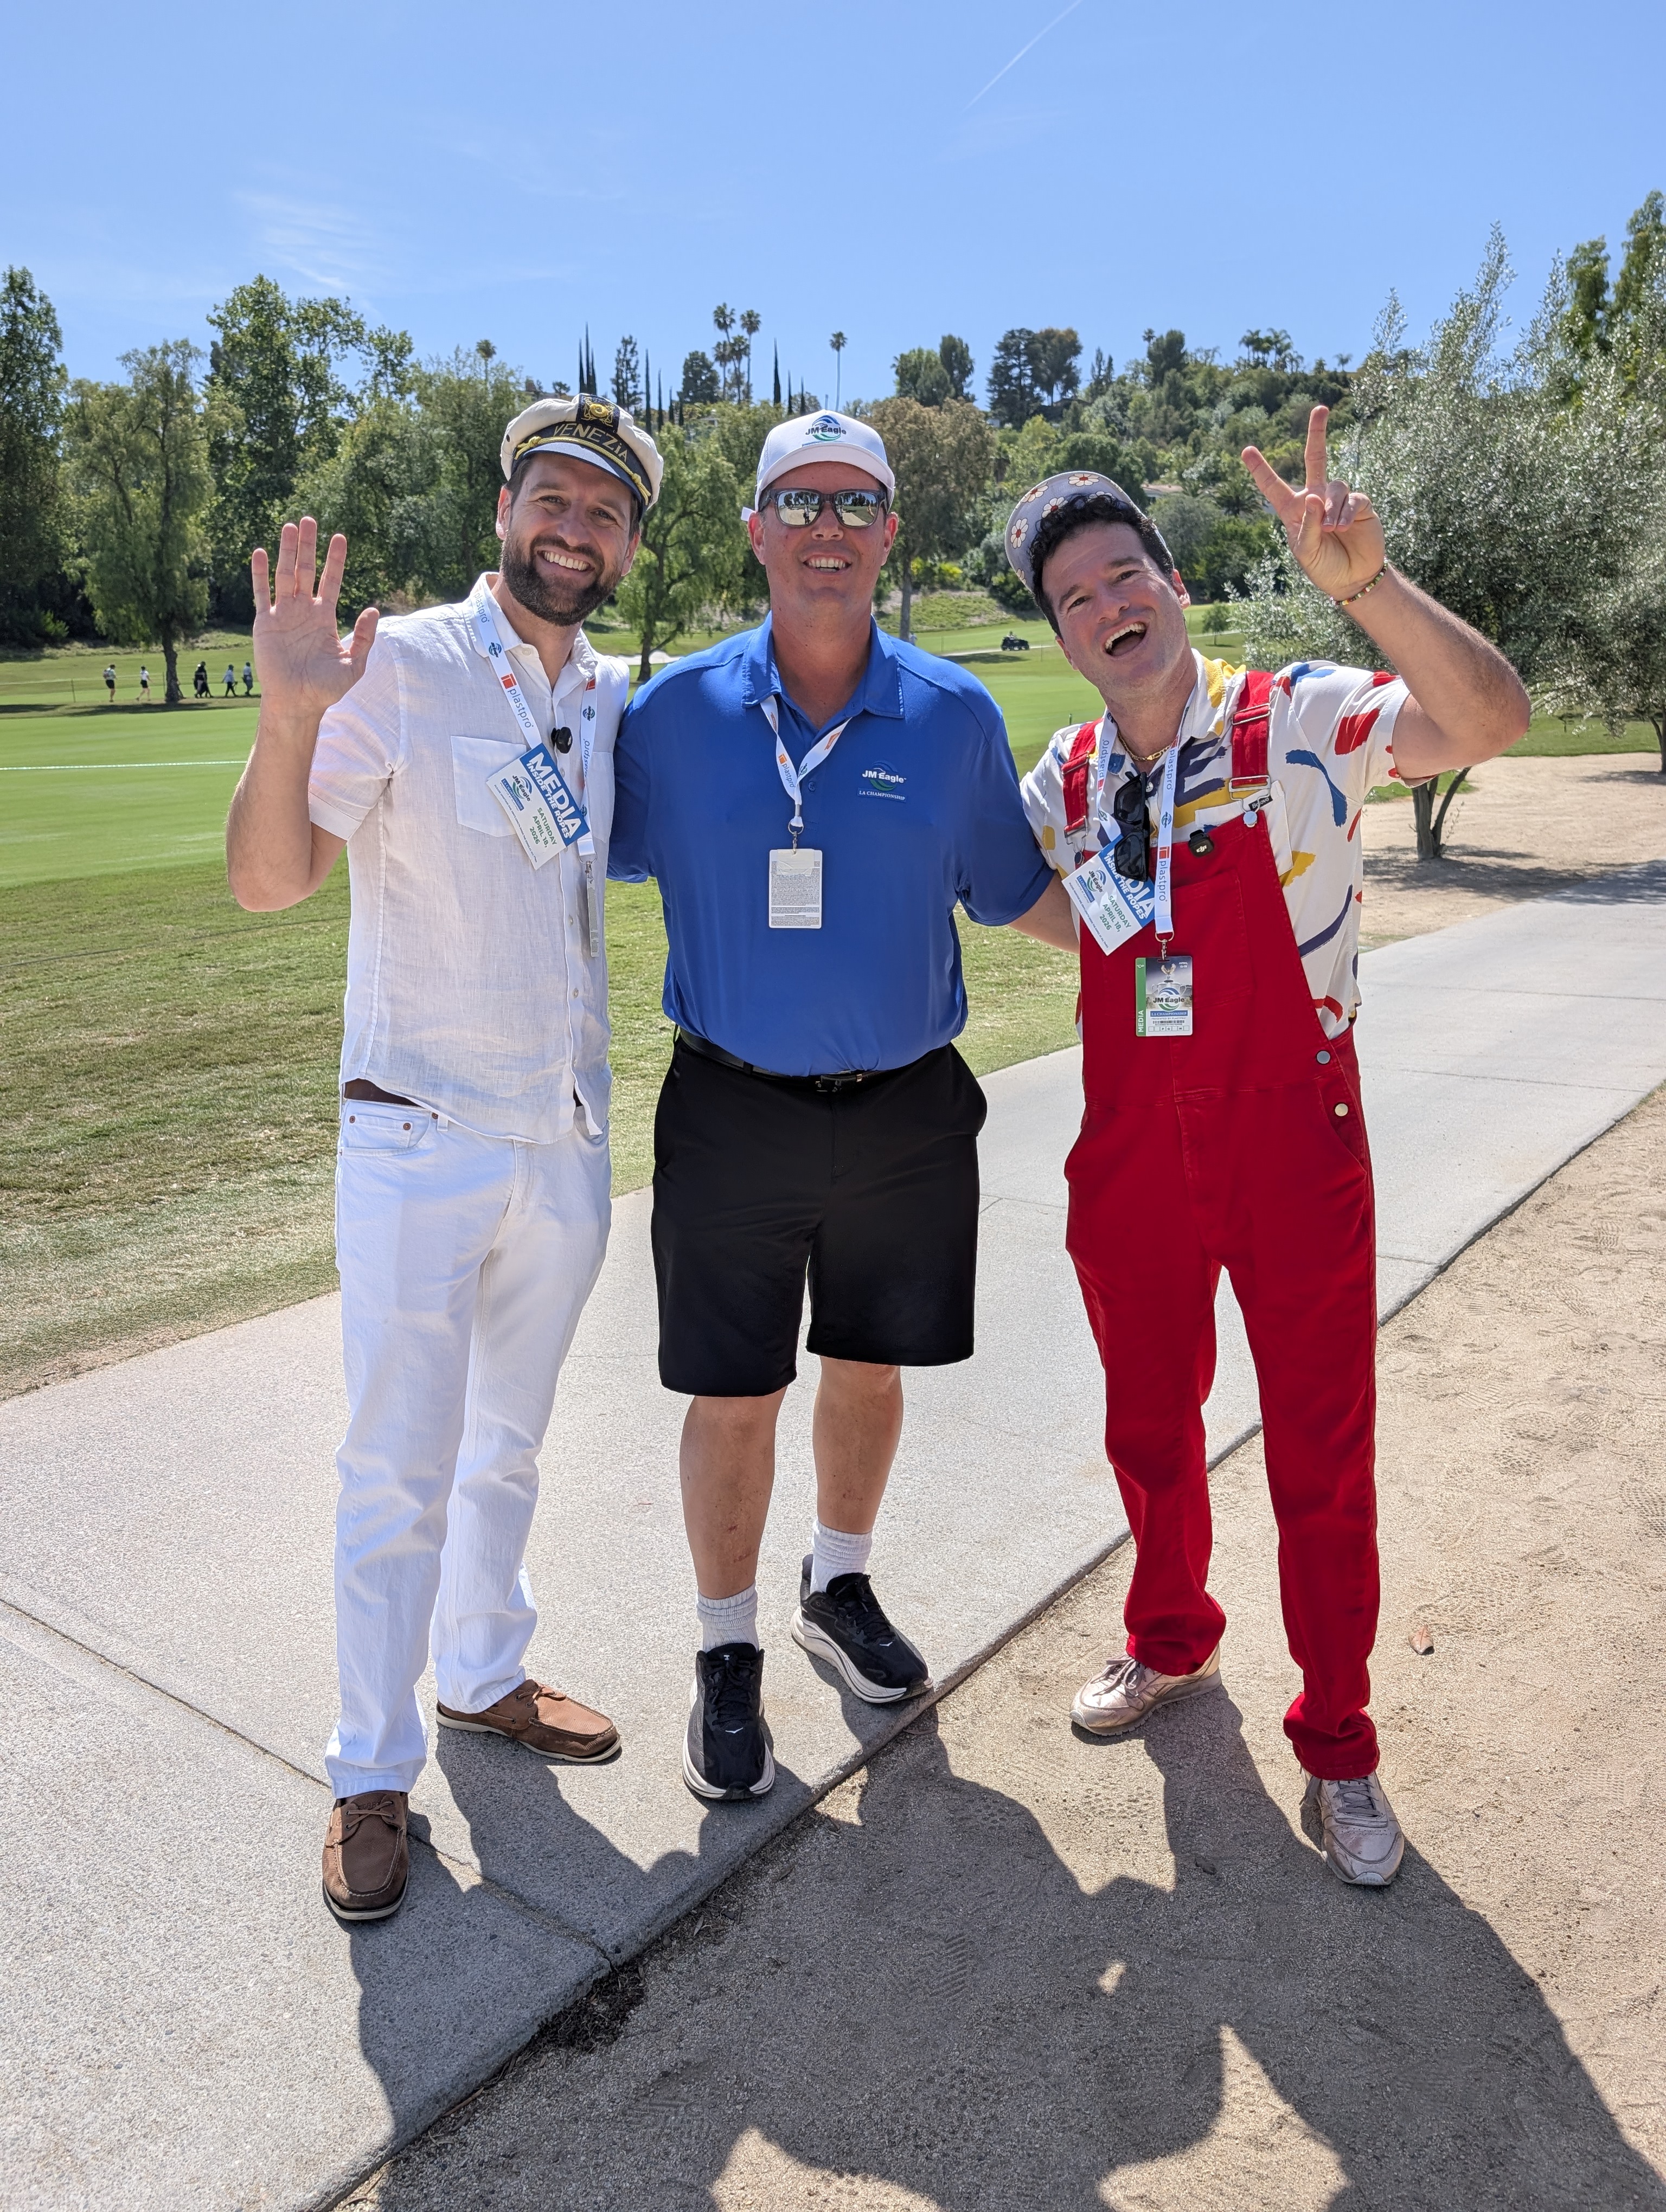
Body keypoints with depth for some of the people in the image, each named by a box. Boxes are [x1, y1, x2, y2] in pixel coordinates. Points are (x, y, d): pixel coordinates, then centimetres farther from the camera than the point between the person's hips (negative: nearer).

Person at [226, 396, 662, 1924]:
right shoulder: (401, 667, -10)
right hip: (421, 1143, -5)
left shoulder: (619, 699, 6)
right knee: (398, 1470, 4)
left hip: (569, 1147, 5)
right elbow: (270, 881, -15)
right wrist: (289, 720, -32)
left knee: (508, 1444, 19)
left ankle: (484, 1675, 40)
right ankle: (373, 1779, 22)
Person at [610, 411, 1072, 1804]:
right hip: (732, 1115, -1)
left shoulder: (956, 718, -1)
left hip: (907, 1113, 2)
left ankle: (841, 1588, 44)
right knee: (731, 1395, 7)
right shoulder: (676, 713, -3)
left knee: (871, 1366, 17)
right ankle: (729, 1654, 30)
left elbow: (1015, 894, 10)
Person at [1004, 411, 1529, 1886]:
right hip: (1133, 1159, 4)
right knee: (1150, 1431, 19)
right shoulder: (1067, 779, 4)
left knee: (1322, 1457, 8)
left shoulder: (1300, 723, -9)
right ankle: (1173, 1643, 46)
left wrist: (1365, 583, -39)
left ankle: (1337, 1747, 29)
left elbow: (1489, 721, -26)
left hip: (1295, 1154, -4)